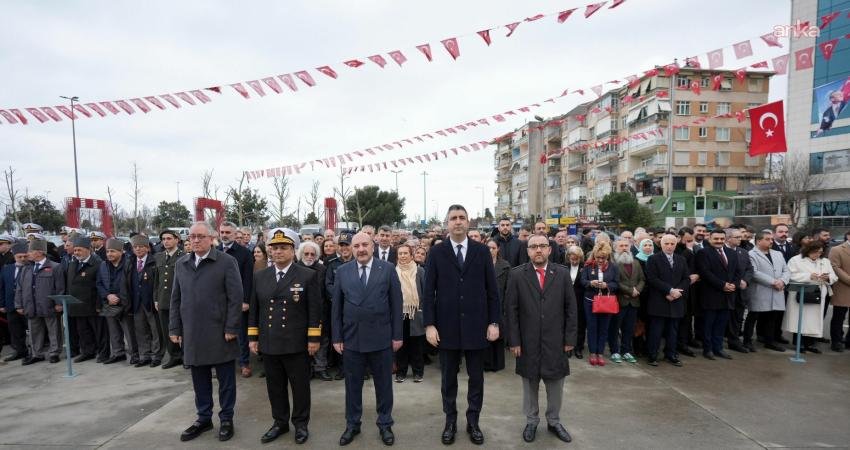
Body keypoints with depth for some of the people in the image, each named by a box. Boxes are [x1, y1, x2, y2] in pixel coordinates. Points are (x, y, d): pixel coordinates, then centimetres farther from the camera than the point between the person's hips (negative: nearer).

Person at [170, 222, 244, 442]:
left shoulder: (227, 262, -8)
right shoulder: (181, 264, 9)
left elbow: (236, 297, -10)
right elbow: (176, 298, 12)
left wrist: (231, 328, -13)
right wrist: (175, 328, 8)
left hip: (219, 333, -4)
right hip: (192, 333, 4)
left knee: (225, 379, 7)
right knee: (199, 380, 14)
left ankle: (227, 419, 22)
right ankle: (204, 418, 30)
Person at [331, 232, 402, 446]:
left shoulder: (388, 269, -3)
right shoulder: (342, 271, 2)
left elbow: (396, 304, -2)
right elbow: (336, 307, 4)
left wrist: (397, 335, -4)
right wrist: (337, 337, 1)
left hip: (381, 338, -1)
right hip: (351, 338, 2)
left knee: (384, 384, 12)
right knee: (352, 385, 14)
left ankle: (385, 424, 29)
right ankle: (352, 424, 31)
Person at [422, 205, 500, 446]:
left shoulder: (482, 251, 1)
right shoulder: (436, 252, -1)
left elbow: (492, 289, 3)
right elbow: (429, 291, -2)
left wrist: (494, 322, -1)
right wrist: (429, 324, -7)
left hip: (476, 325, 1)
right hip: (447, 326, 0)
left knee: (476, 377, 11)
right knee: (448, 378, 12)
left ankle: (473, 422, 28)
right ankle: (450, 421, 29)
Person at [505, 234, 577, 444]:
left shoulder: (562, 273, 0)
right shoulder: (517, 275, -4)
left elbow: (571, 308, 2)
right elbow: (511, 310, -4)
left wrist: (570, 338, -1)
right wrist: (514, 340, -7)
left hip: (555, 342, 1)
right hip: (528, 343, -1)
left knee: (556, 384, 13)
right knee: (530, 384, 13)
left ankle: (554, 421, 33)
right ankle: (531, 421, 31)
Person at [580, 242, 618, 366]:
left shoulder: (613, 267, 3)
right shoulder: (588, 266, 1)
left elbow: (616, 284, -2)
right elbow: (583, 281, -6)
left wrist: (607, 285, -21)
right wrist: (590, 283, -26)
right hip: (590, 301, -1)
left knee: (603, 328, 7)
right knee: (592, 327, 5)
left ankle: (600, 353, 17)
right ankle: (592, 353, 14)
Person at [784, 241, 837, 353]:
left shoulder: (825, 261, 15)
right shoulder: (796, 260, -2)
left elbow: (834, 277, 12)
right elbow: (791, 275, -13)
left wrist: (828, 278, -11)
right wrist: (809, 276, -20)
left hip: (818, 297, 5)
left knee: (814, 320, 4)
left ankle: (810, 343, 13)